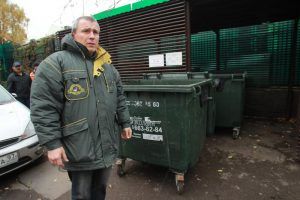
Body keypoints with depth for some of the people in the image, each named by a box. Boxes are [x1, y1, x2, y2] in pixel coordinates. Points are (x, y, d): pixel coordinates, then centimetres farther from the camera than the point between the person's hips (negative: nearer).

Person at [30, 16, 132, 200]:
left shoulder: (107, 66, 11)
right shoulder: (56, 62, -9)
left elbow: (120, 98, 15)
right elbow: (44, 107, -13)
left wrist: (125, 123, 13)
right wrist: (52, 143, -16)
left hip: (108, 145, 6)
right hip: (79, 148, -5)